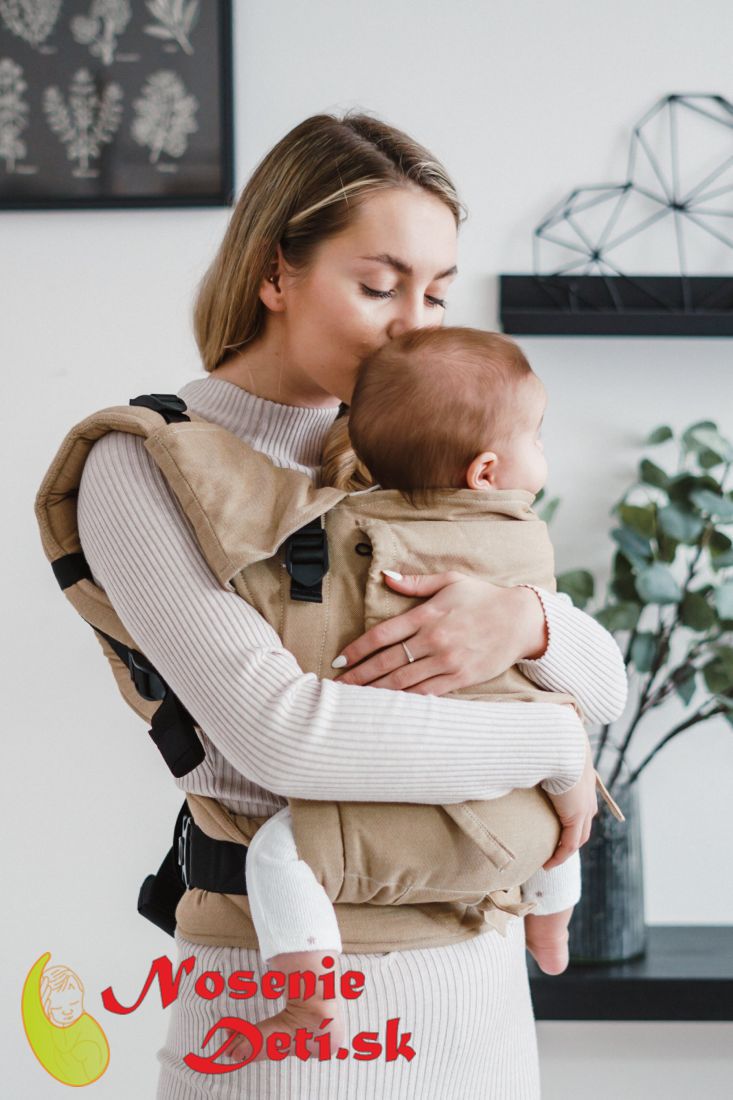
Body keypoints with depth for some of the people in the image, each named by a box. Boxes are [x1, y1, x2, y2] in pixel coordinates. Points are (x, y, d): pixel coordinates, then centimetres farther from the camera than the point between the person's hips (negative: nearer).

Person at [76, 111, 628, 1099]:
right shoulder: (146, 467, -11)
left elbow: (605, 683, 6)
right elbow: (280, 732, -24)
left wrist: (526, 623, -17)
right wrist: (551, 744, -15)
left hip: (479, 975, 6)